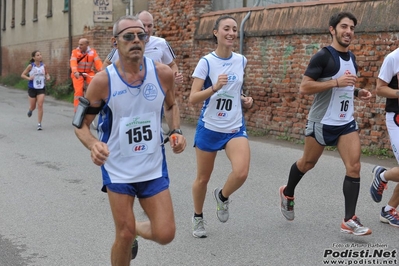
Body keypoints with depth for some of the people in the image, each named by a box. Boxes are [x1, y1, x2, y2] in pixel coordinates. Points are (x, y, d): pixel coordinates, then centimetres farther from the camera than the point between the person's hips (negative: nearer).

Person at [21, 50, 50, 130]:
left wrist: (48, 77, -6)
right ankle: (30, 110, 49)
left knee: (40, 105, -11)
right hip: (32, 88, -1)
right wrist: (29, 78, -22)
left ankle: (39, 124, -4)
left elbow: (47, 73, 16)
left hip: (41, 88, 1)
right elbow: (22, 75, -3)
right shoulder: (31, 66, -8)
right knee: (33, 106, 10)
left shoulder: (43, 66, -1)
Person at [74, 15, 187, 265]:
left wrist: (177, 131, -6)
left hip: (154, 167, 2)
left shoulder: (163, 73, -9)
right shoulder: (102, 81, -15)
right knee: (125, 235, 2)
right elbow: (81, 124, -5)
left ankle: (135, 228, 34)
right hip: (118, 169, -2)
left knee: (165, 234, 0)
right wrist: (93, 145, -26)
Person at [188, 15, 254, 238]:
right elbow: (193, 98, -15)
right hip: (209, 127, -2)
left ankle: (222, 196, 14)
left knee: (241, 172, -20)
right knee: (203, 178, 10)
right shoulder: (206, 62, -10)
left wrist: (244, 100, 4)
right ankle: (198, 218, 36)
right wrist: (214, 88, -30)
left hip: (235, 127, 3)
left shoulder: (241, 61, 3)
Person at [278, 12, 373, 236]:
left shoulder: (352, 57, 10)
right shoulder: (323, 56, -14)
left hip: (347, 122, 6)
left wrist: (357, 92, 4)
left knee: (354, 167, -7)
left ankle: (350, 220, -4)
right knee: (307, 164, 12)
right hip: (322, 122, -6)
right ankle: (287, 193, 41)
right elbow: (304, 87, -20)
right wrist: (336, 82, -26)